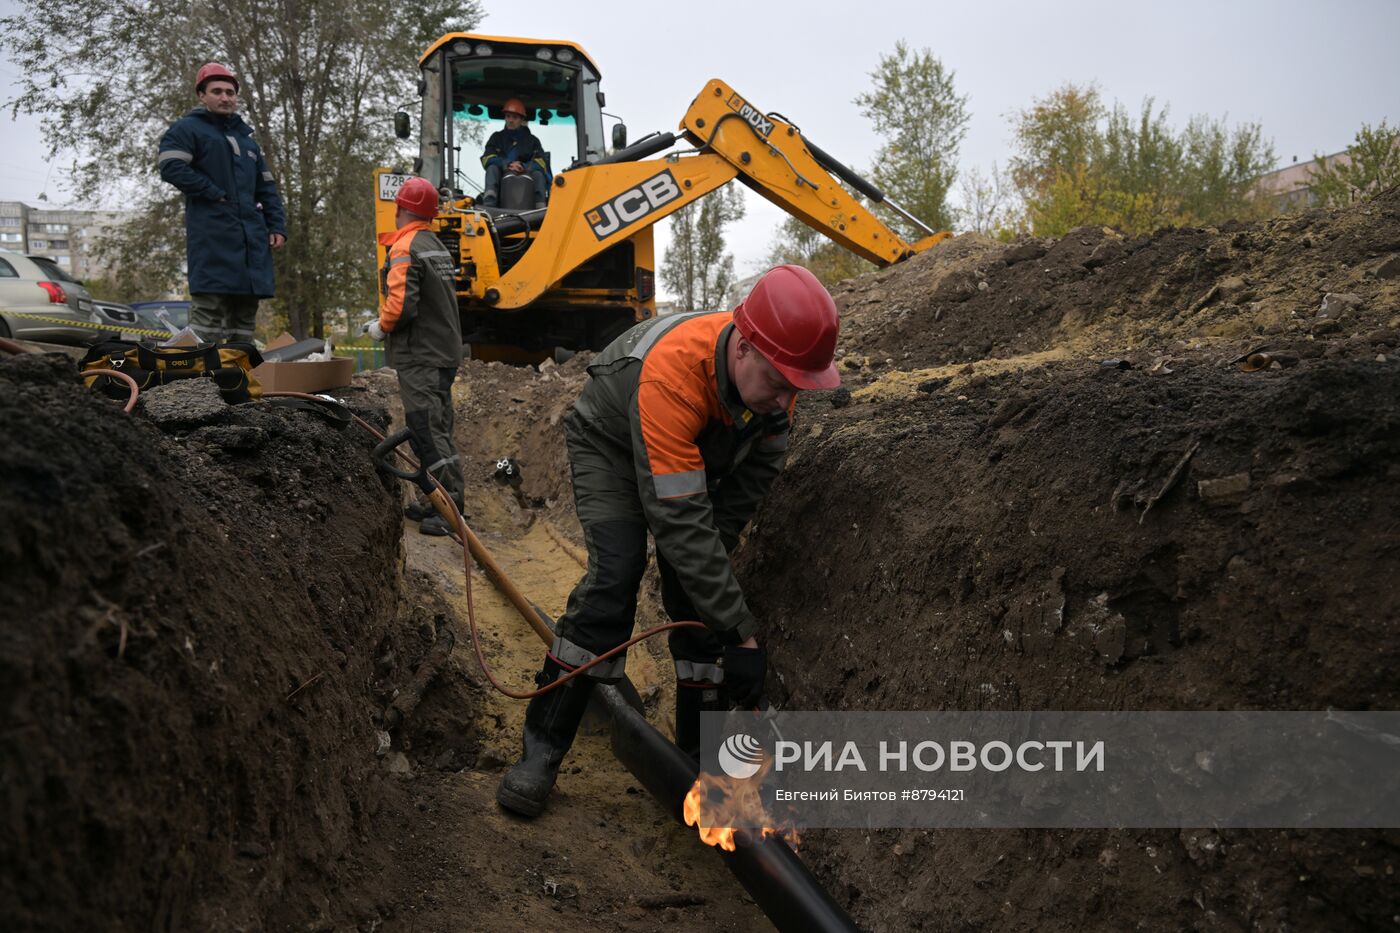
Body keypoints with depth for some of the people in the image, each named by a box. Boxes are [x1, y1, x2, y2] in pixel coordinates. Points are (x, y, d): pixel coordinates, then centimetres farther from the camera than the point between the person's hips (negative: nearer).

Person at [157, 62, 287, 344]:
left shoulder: (247, 139, 26)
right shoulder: (188, 128, 6)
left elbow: (267, 189, 24)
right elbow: (171, 167, -10)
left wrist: (277, 227, 10)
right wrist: (216, 194, -14)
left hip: (252, 236, 7)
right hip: (212, 234, -7)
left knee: (245, 310, 6)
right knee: (209, 307, -13)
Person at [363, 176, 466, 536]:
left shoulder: (405, 249, -13)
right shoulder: (437, 246, 16)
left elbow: (402, 303, -24)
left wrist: (382, 327, -5)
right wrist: (385, 322, 19)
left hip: (420, 357, -10)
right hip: (445, 350, 10)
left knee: (427, 432, -8)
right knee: (436, 429, 15)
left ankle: (450, 510, -8)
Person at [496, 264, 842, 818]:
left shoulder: (776, 367, -25)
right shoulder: (671, 376, -45)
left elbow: (759, 469, -8)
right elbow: (680, 523, -44)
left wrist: (718, 544, -15)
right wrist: (742, 638, -42)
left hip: (700, 456, 5)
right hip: (611, 445, -5)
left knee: (698, 591, -6)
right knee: (615, 575, -23)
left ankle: (701, 757, 5)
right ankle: (541, 749, -13)